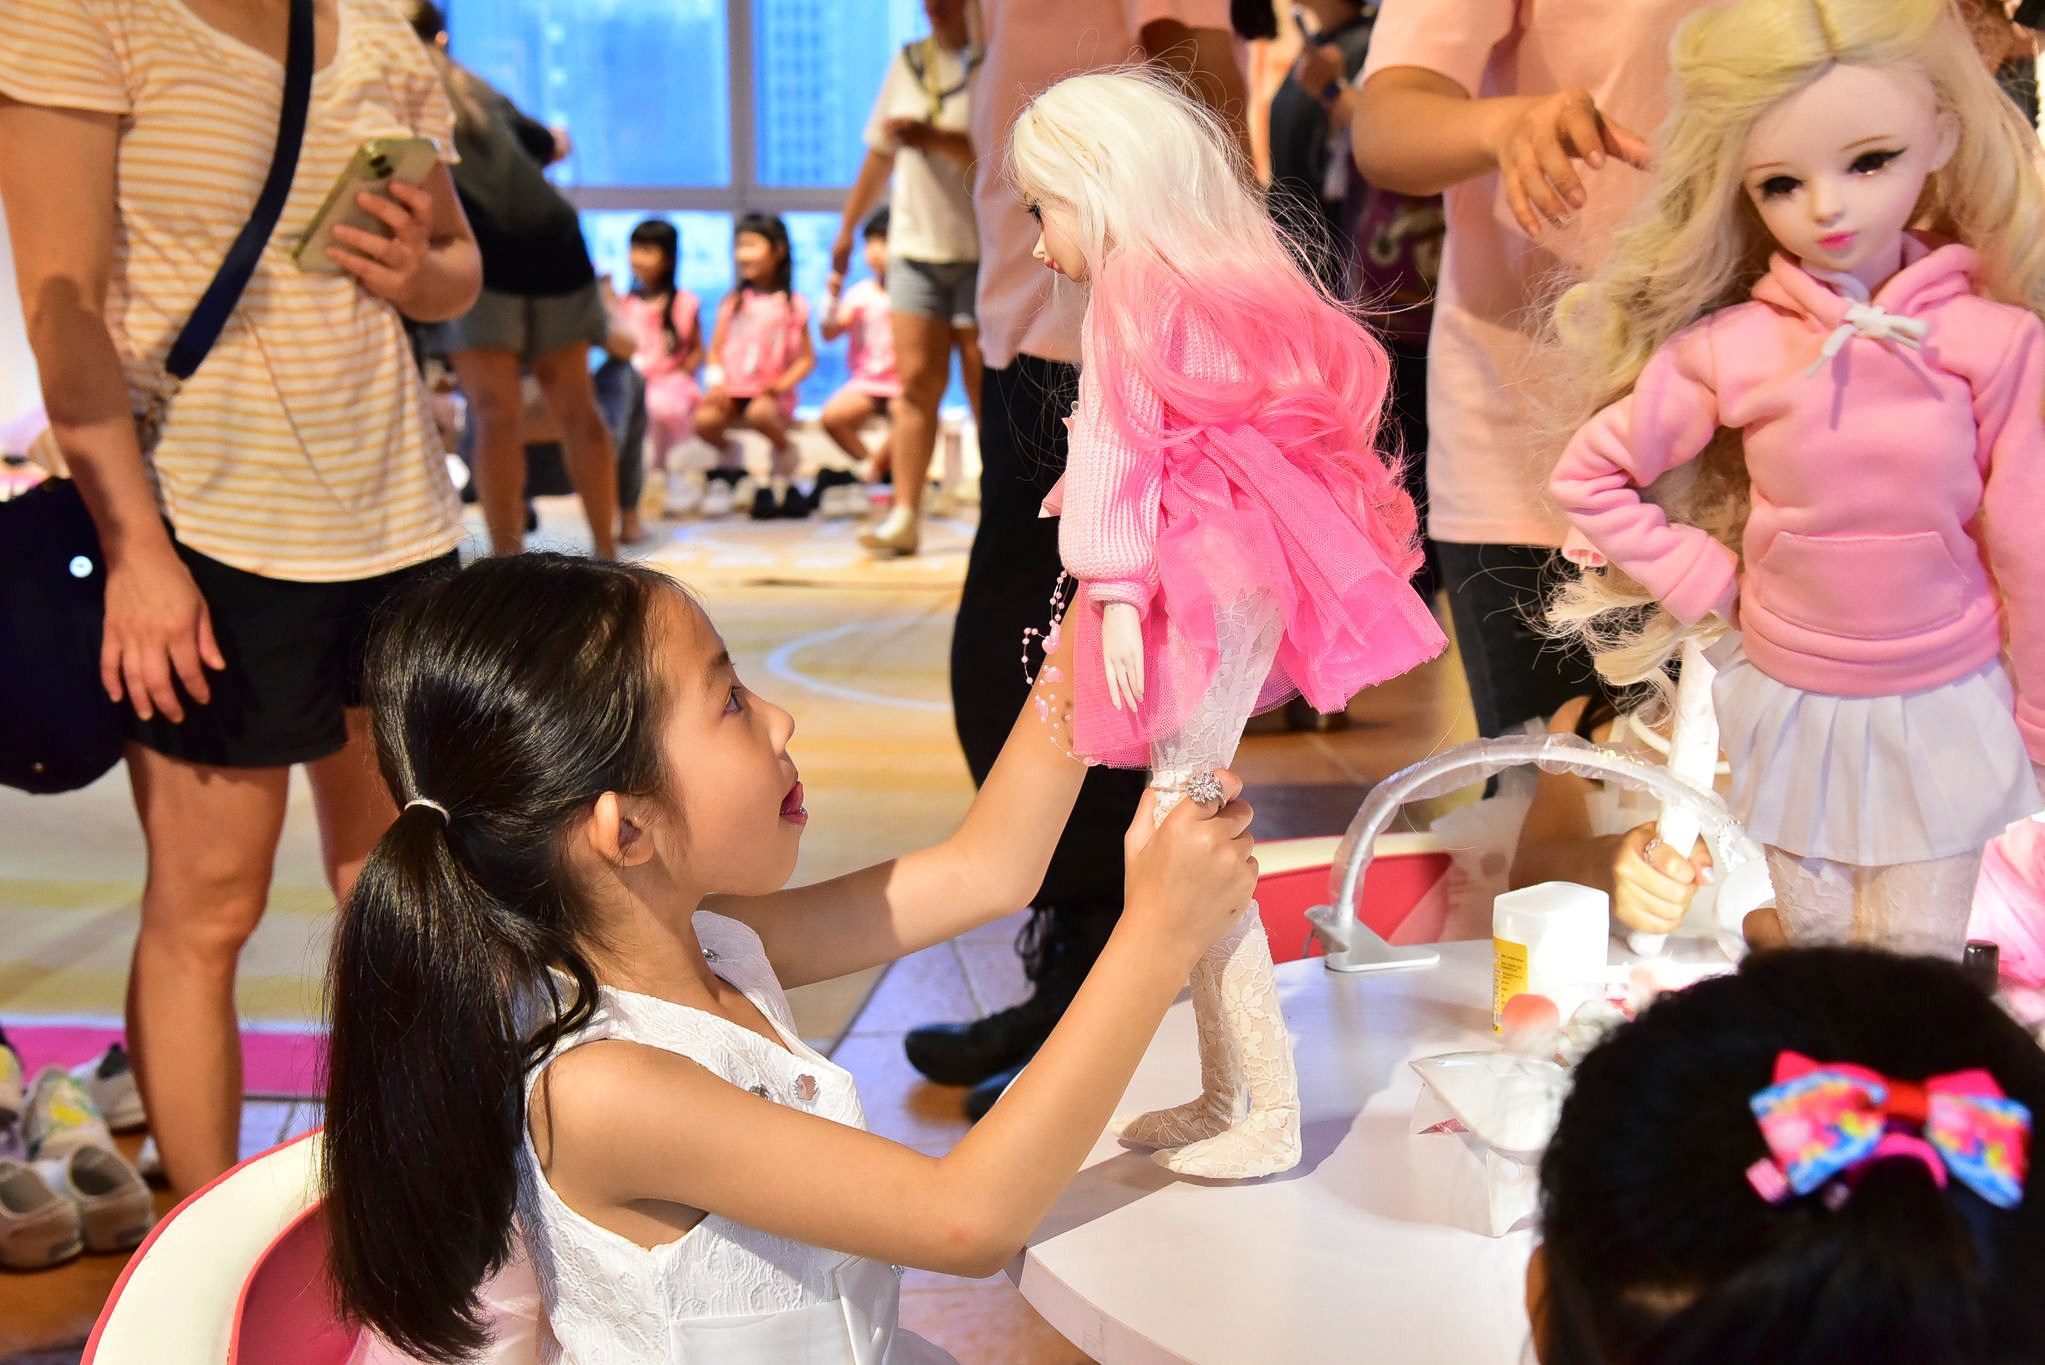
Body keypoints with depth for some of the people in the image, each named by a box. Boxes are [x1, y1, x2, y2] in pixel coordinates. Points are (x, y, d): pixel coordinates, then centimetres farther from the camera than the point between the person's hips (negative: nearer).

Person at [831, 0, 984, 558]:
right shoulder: (907, 63, 12)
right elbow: (880, 153, 20)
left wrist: (937, 139, -23)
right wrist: (847, 229, 22)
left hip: (982, 250, -4)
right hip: (916, 244, 4)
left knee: (985, 386, 0)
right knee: (917, 381, 0)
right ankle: (904, 516, 0)